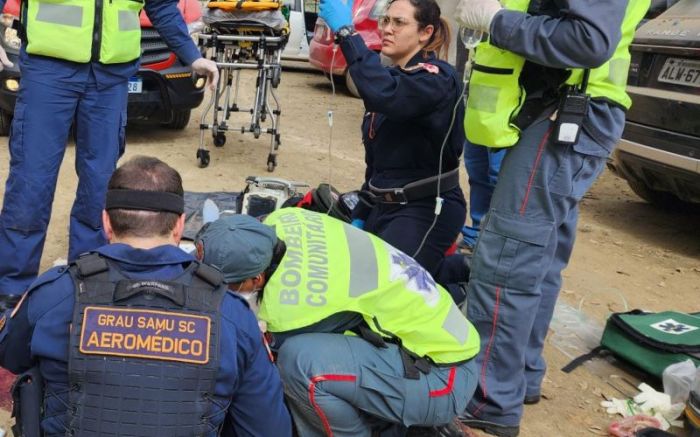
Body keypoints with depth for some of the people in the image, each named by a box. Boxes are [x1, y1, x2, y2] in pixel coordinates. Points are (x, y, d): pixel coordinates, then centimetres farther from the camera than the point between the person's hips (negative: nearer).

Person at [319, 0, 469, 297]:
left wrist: (345, 31, -34)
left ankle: (464, 274, 8)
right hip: (385, 206, 9)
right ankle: (438, 264, 21)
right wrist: (360, 216, 17)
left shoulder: (437, 78, -15)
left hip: (428, 210, -9)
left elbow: (382, 95, -37)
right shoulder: (391, 78, 12)